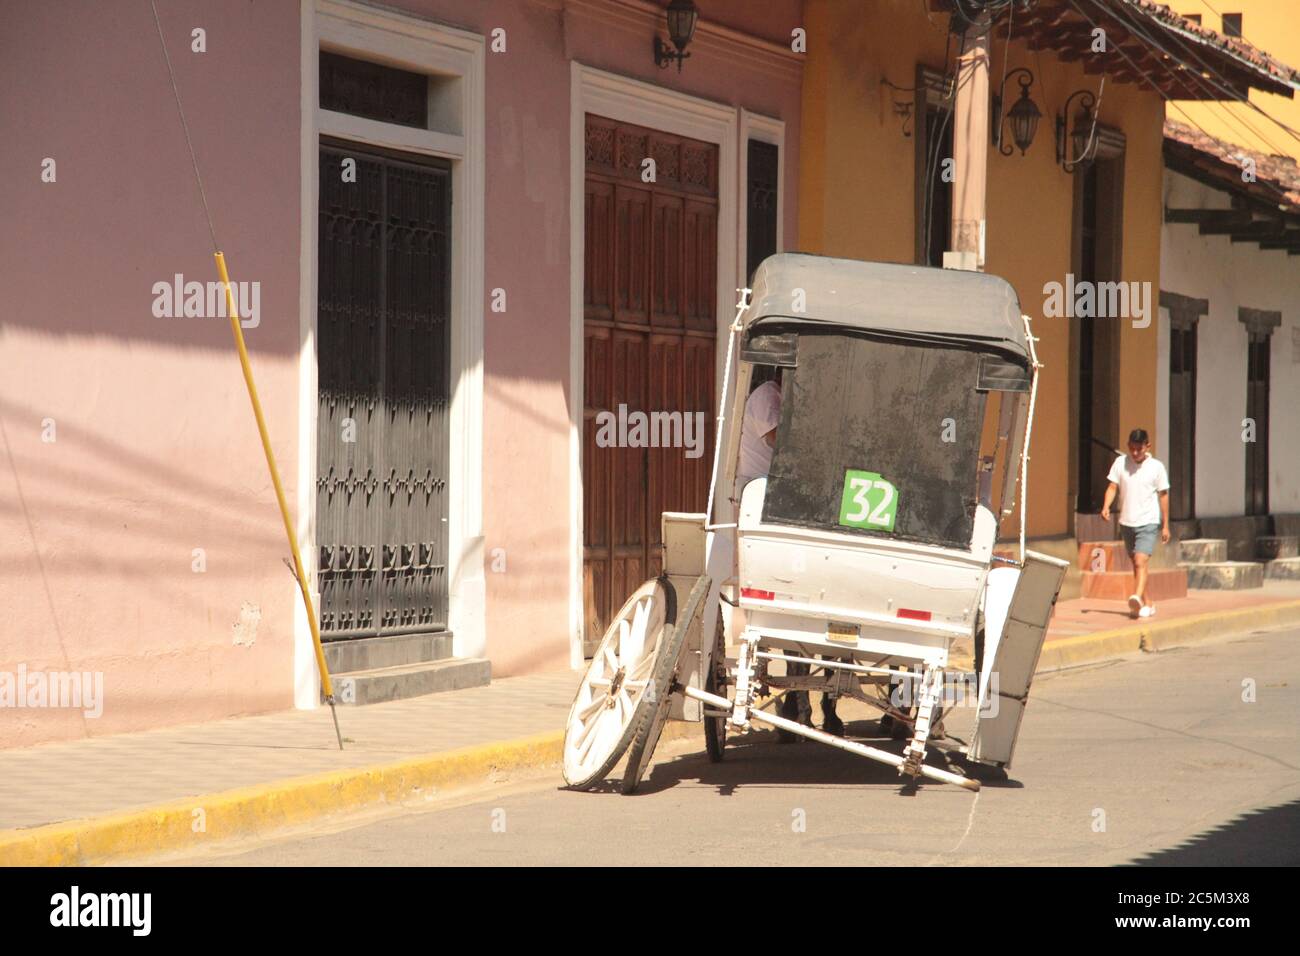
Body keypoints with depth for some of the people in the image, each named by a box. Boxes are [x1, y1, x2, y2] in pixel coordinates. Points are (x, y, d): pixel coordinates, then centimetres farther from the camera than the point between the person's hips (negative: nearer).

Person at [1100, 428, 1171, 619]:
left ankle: (1137, 598, -36)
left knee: (1140, 562, -21)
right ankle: (1147, 604, 23)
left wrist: (1165, 525, 3)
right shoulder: (1120, 463, 1)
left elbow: (1163, 495, 2)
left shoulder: (1156, 467, -4)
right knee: (1136, 564, 12)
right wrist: (1106, 507, -18)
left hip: (1148, 523, -4)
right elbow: (1112, 487, 2)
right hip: (1126, 522, 4)